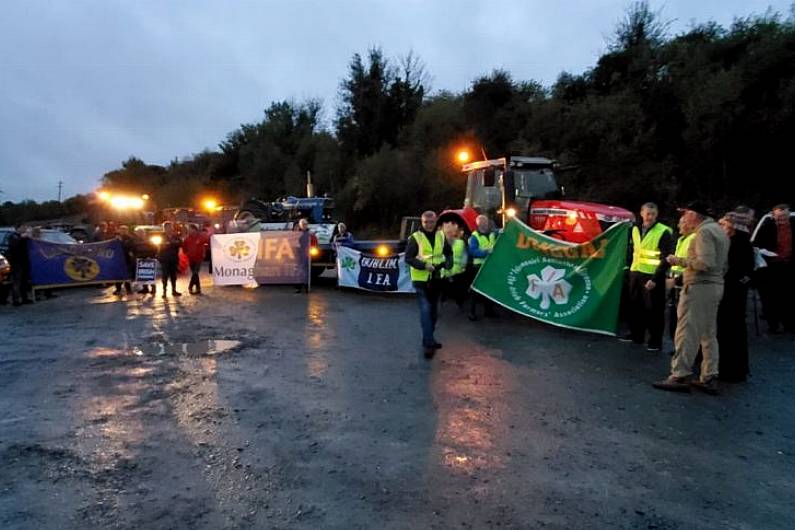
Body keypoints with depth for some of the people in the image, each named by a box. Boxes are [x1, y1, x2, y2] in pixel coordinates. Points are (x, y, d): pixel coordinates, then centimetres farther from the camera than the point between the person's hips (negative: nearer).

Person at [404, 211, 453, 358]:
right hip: (421, 280, -6)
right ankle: (428, 343, -10)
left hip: (436, 279, 6)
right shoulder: (415, 238, -8)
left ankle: (429, 339, 31)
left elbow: (449, 252, 15)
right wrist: (424, 265, -26)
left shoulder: (441, 236, 6)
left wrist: (448, 263, -7)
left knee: (434, 311, 16)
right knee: (425, 311, -12)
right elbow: (408, 258, -12)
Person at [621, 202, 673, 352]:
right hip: (636, 273, 6)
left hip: (652, 276, -6)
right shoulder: (635, 229, 10)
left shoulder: (663, 232, -10)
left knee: (653, 309, -1)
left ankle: (656, 340, 10)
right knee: (635, 306, 13)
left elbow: (666, 259, -13)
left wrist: (655, 278, -18)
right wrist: (631, 268, 14)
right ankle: (636, 334, 27)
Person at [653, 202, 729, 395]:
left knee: (687, 332, -9)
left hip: (699, 287, -10)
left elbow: (705, 263, -21)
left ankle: (680, 376, -9)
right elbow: (724, 265, 22)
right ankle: (709, 378, 15)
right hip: (716, 285, 10)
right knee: (709, 334, 12)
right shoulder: (719, 230, 20)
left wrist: (679, 261, -12)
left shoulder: (704, 231, -11)